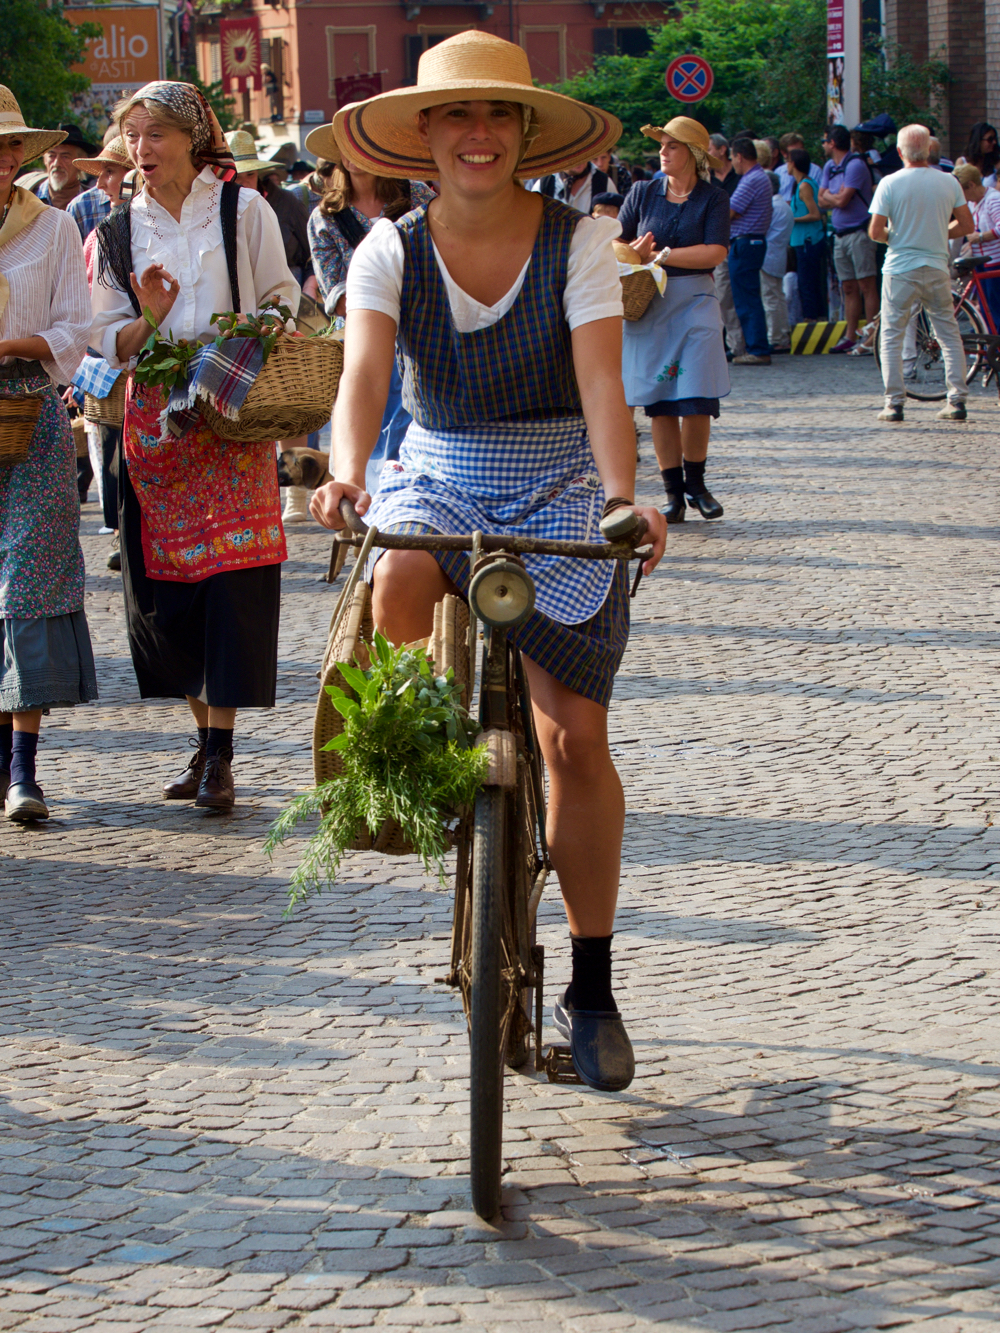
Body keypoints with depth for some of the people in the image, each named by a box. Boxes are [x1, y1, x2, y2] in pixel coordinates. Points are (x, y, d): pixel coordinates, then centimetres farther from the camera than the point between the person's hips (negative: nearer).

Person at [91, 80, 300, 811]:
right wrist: (148, 320, -13)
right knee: (168, 578, 2)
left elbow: (282, 300, 8)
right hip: (154, 416, 3)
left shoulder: (244, 211, 3)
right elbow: (110, 342, 7)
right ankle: (206, 741, 15)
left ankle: (221, 757, -11)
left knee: (232, 571, -11)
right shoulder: (119, 232, 9)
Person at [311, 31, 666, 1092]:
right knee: (398, 577, -38)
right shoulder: (392, 252, -4)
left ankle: (591, 986, 5)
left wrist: (623, 496, -37)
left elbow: (601, 385, -19)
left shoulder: (577, 242, -9)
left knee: (575, 735, -8)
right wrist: (347, 475, -39)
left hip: (559, 492, -1)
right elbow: (364, 375, -18)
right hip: (438, 477, 1)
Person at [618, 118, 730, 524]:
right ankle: (673, 491, 7)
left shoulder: (713, 198, 1)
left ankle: (696, 483, 14)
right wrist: (635, 253, -15)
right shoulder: (643, 194, 8)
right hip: (649, 303, 2)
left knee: (696, 398, -6)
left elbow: (715, 253, -11)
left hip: (694, 301, -2)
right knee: (659, 403, 0)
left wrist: (661, 255, -12)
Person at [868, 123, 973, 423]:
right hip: (937, 269, 2)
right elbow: (966, 225, 4)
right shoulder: (948, 182, -1)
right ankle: (957, 400, 6)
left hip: (900, 270, -2)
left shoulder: (890, 183, -8)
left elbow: (876, 232, -10)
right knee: (949, 335, 11)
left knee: (891, 336, 6)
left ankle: (894, 403, 1)